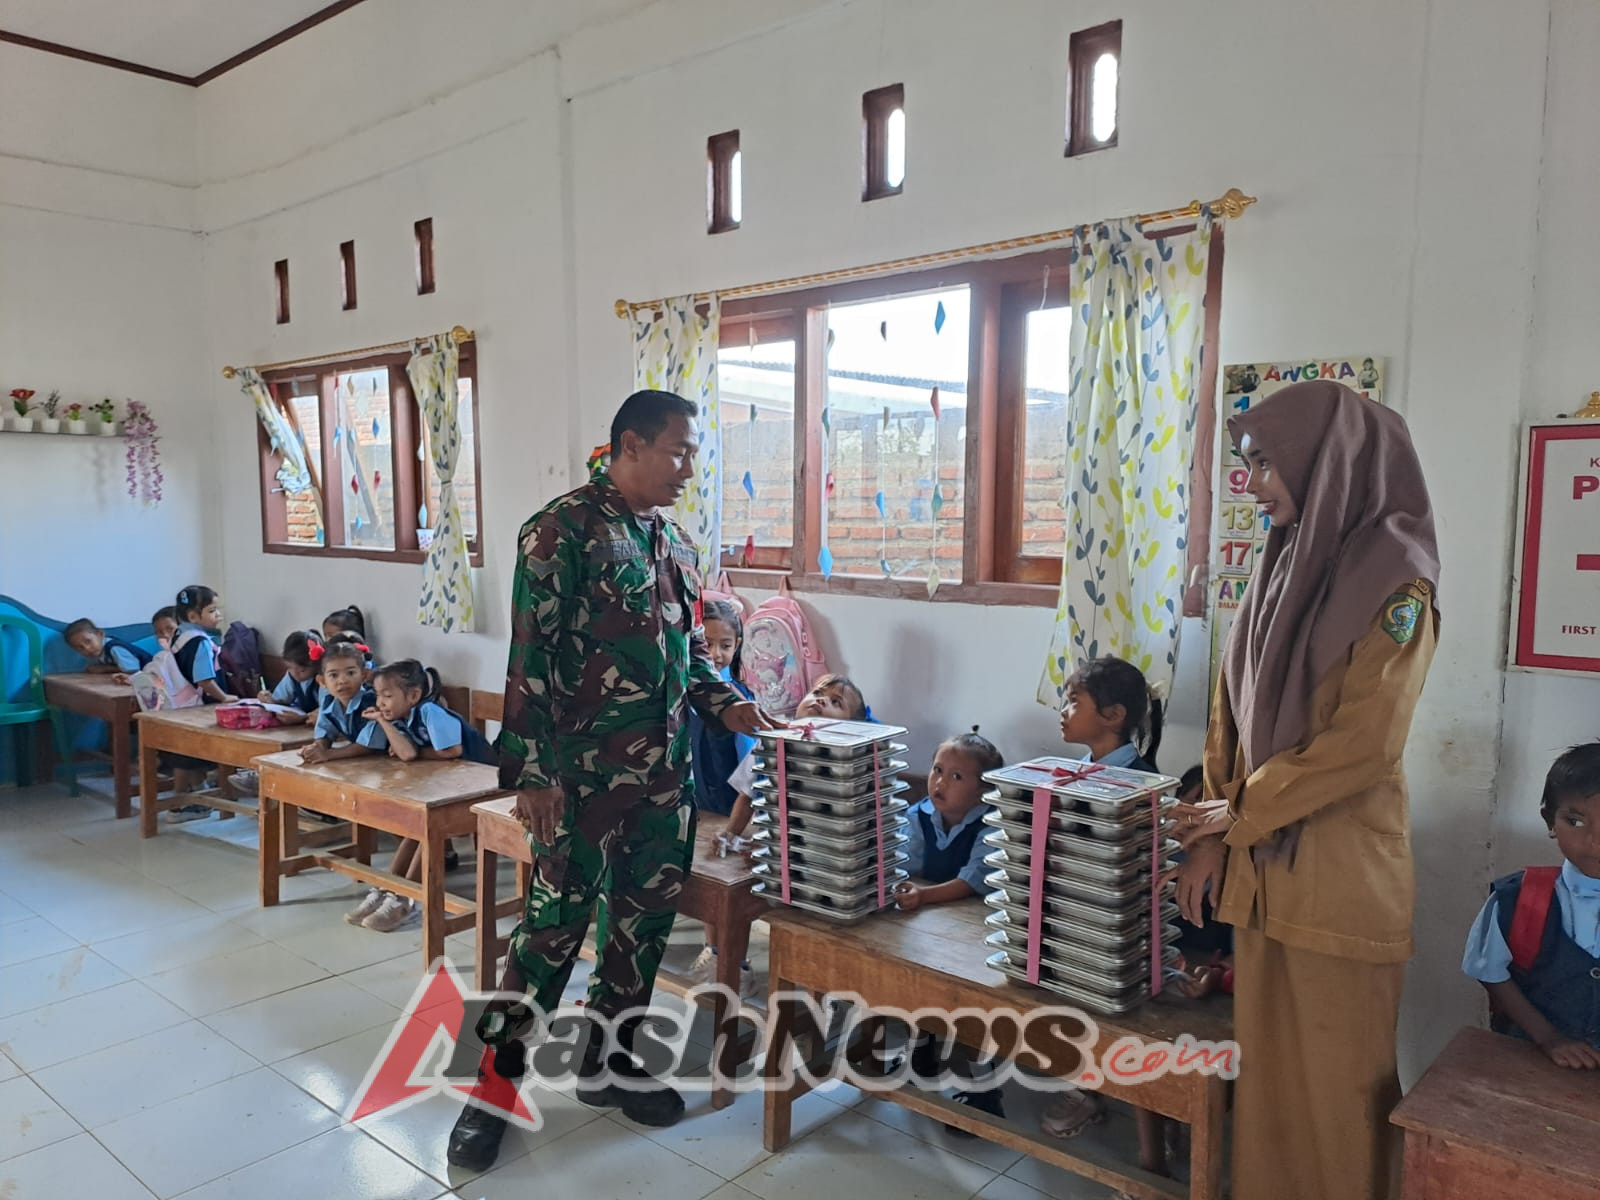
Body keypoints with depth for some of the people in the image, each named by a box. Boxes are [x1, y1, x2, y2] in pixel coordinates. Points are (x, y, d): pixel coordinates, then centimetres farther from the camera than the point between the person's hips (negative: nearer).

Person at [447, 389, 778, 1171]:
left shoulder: (671, 539, 12)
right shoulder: (561, 531, -12)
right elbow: (529, 658, -15)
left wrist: (723, 704, 5)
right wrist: (531, 772, -17)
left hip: (665, 771, 8)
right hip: (585, 774, -7)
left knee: (645, 918, 14)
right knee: (555, 923, 0)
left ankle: (608, 1060, 31)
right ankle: (495, 1080, 18)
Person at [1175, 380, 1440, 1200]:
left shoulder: (1394, 586, -14)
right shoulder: (1280, 570, 8)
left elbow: (1362, 748, -18)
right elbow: (1228, 718, 9)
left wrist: (1239, 814, -9)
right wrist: (1212, 840, 3)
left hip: (1341, 873, -6)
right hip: (1258, 863, 6)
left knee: (1337, 1075, 8)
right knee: (1267, 1061, 16)